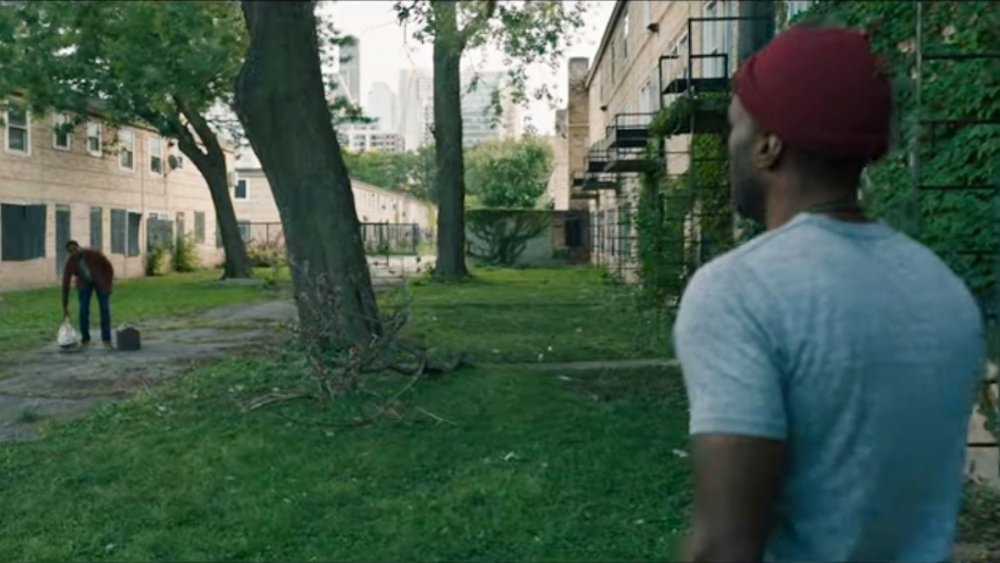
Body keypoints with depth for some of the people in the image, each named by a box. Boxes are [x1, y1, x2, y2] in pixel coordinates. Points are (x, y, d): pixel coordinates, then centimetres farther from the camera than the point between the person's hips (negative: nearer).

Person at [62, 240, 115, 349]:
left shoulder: (94, 254, -26)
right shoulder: (70, 262, -21)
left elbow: (108, 266, -13)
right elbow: (66, 284, -19)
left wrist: (109, 283, -14)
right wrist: (65, 306, -19)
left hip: (100, 281, -1)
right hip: (84, 284, 2)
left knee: (104, 309, -7)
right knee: (83, 310, -8)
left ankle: (106, 340, -4)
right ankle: (85, 339, 5)